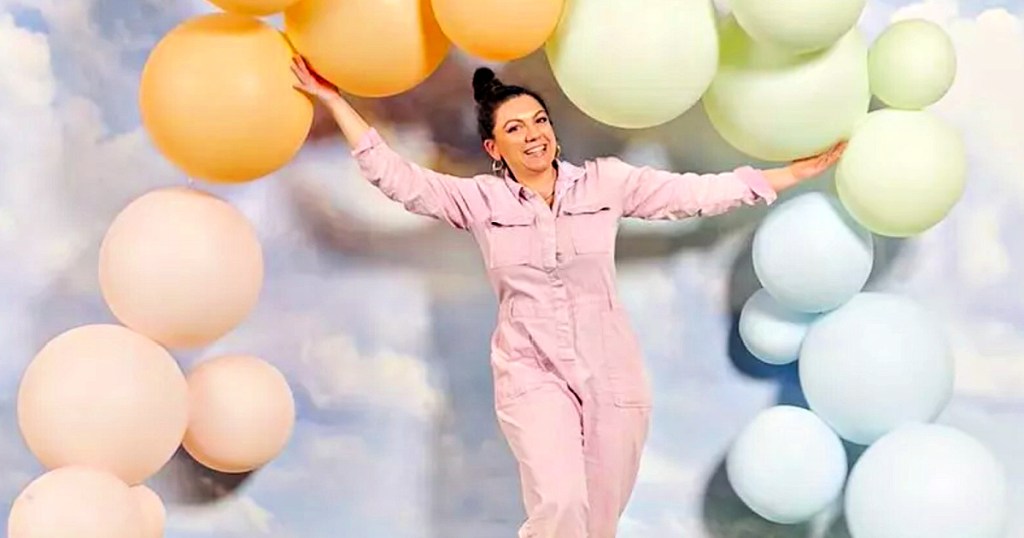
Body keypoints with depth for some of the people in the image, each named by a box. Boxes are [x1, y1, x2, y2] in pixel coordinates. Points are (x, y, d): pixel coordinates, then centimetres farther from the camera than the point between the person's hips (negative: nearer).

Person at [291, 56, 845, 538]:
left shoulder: (606, 182, 1)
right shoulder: (479, 200, 0)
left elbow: (697, 193, 2)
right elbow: (394, 176, -4)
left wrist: (795, 173, 1)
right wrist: (335, 100, -8)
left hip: (611, 372, 2)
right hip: (531, 374, -1)